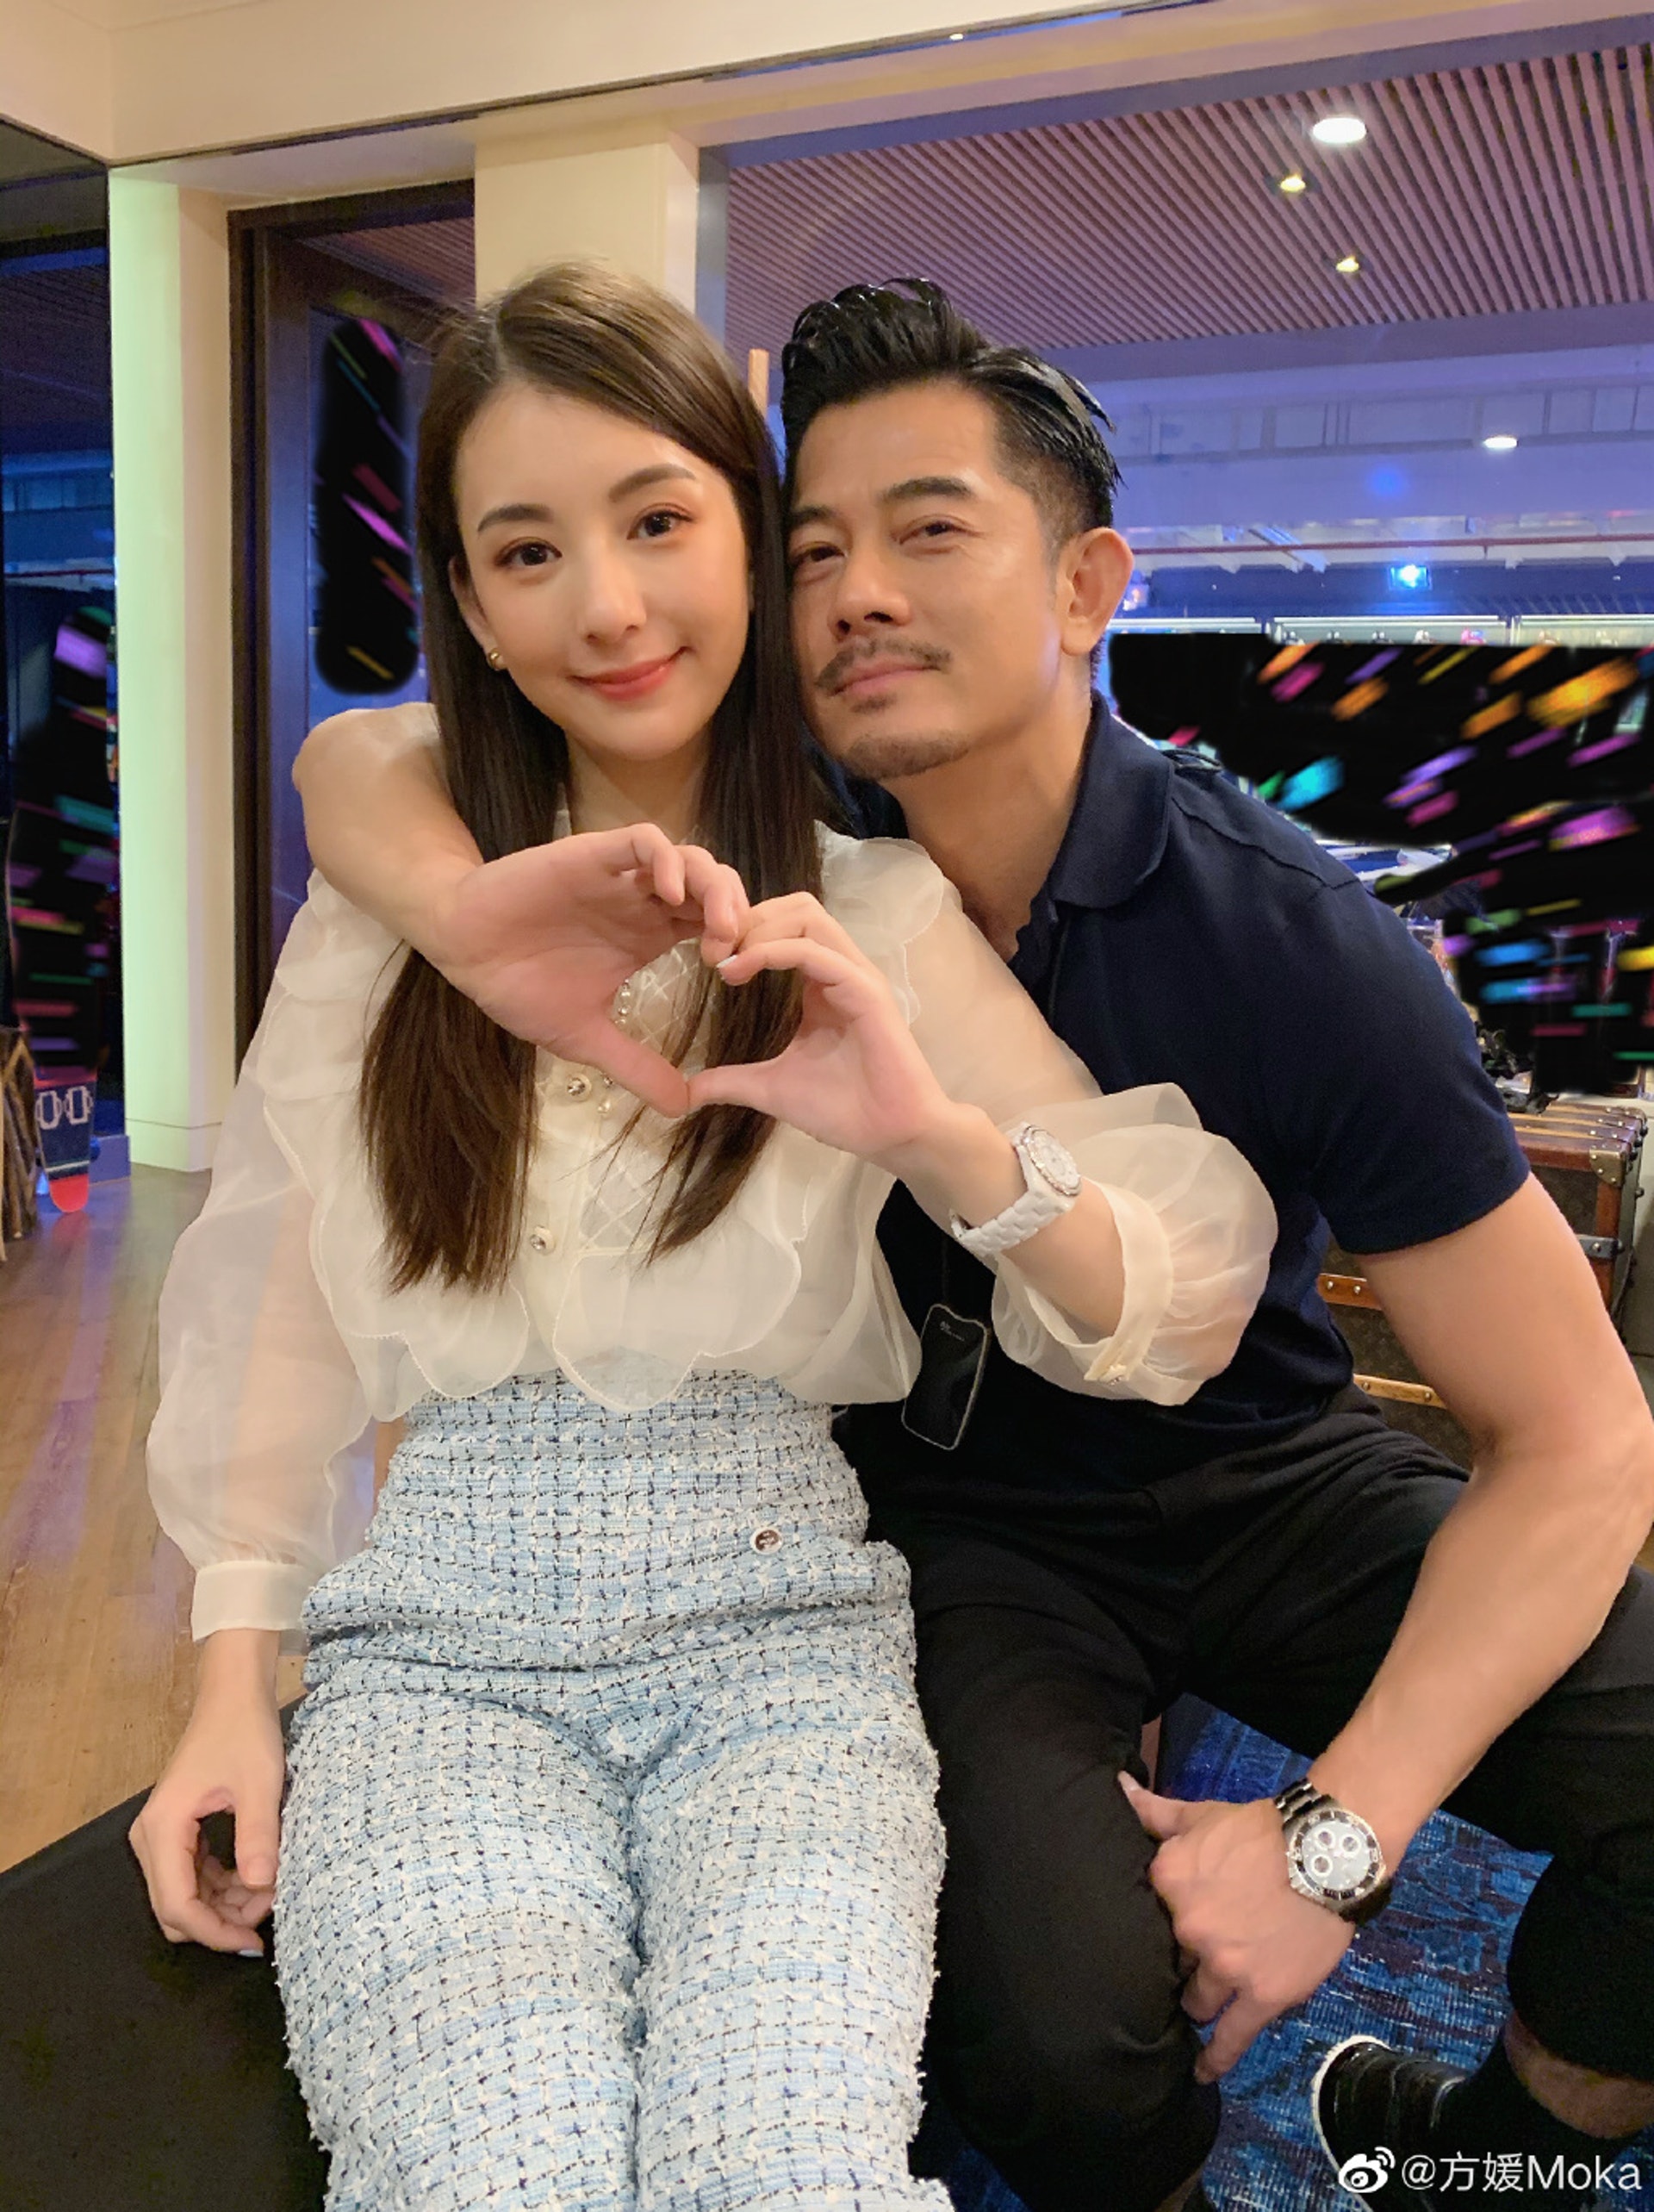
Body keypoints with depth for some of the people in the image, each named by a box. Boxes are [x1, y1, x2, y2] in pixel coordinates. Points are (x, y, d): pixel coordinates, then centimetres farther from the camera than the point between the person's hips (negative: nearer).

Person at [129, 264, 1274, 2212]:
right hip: (439, 1637, 1)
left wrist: (938, 1138, -22)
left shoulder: (878, 920, 3)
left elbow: (1183, 1306, -3)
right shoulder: (379, 923, 7)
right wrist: (233, 1677, 3)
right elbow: (270, 1316, 11)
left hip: (779, 1626, 0)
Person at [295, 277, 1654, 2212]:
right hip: (959, 1516, 0)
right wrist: (482, 915, -34)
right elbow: (358, 760, -10)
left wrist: (1336, 1830, -25)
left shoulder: (1286, 941, -19)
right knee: (1061, 2030, -28)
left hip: (1259, 1469, 1)